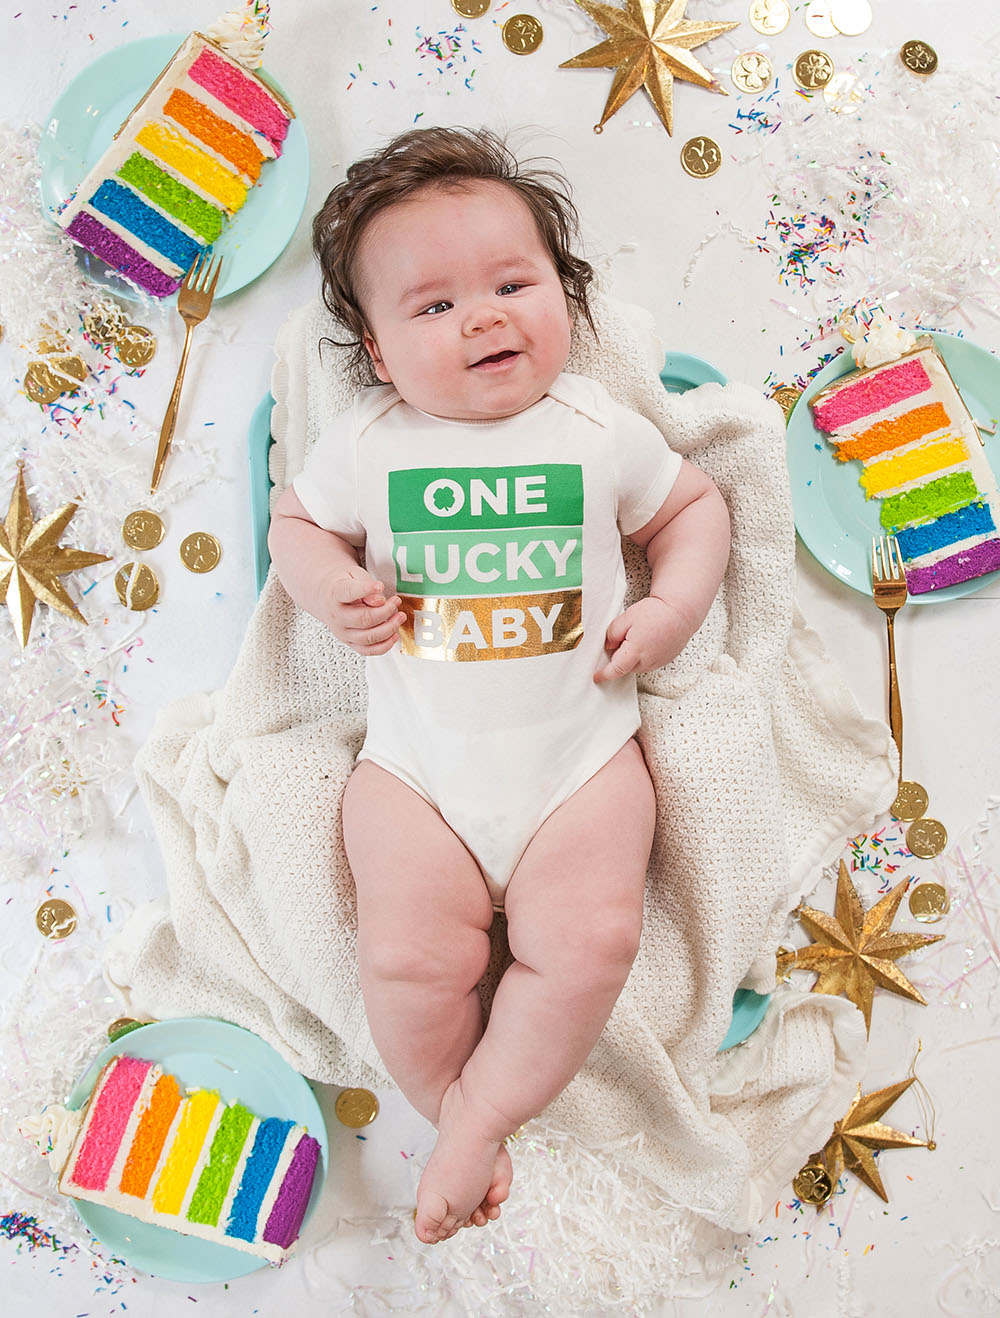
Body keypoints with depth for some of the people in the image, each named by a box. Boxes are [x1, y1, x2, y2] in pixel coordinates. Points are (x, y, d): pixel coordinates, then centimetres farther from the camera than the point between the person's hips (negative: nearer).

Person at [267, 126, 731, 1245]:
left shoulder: (599, 430, 4)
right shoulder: (365, 445, 4)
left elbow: (693, 506, 17)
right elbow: (294, 521, 19)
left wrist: (674, 604, -2)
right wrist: (327, 584, -4)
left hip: (583, 753, 0)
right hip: (417, 763, 0)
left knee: (590, 944, -15)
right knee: (412, 959, -13)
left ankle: (476, 1120, 5)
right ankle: (461, 1117, 14)